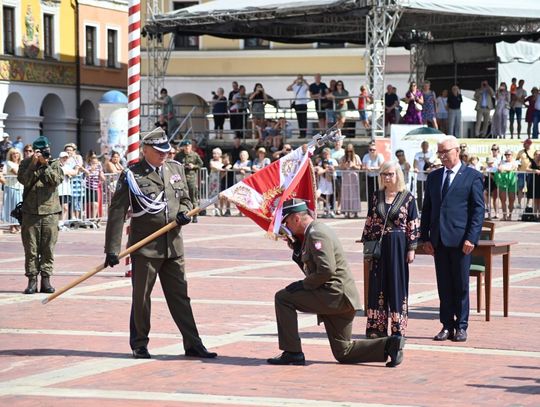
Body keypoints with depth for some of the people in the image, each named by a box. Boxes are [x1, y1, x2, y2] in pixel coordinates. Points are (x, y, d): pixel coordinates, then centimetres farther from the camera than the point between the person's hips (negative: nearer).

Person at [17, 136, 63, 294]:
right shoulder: (26, 163, 6)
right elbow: (24, 180, -10)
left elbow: (57, 180, -10)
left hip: (50, 212, 1)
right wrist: (34, 164, -13)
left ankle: (46, 279, 8)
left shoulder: (54, 164, 7)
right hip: (30, 212, -1)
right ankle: (32, 280, 6)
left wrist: (45, 165, -11)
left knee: (48, 248, 2)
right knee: (31, 248, 0)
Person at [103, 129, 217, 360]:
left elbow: (185, 198, 24)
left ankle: (193, 344, 11)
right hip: (145, 246, -5)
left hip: (174, 245, 5)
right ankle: (139, 345, 17)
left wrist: (184, 212, -2)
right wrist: (112, 250, -13)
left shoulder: (176, 169, 10)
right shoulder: (132, 175, -7)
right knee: (141, 297, 5)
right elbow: (117, 213, -8)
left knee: (180, 295, 8)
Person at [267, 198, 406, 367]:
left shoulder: (316, 234, -14)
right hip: (341, 301, 10)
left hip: (336, 295, -10)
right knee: (343, 353, 12)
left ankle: (293, 353, -6)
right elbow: (311, 267, 23)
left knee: (283, 298, -8)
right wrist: (296, 247, 10)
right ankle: (389, 345, 2)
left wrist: (304, 284, -14)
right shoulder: (318, 229, 18)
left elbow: (327, 270, -26)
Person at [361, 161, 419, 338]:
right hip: (378, 245, 3)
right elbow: (369, 222, 11)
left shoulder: (408, 198, -3)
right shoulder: (376, 197, 7)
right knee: (377, 285, 5)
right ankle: (376, 327, 11)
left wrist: (412, 249, -6)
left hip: (398, 246, -3)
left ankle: (398, 328, 8)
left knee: (397, 285, 1)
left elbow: (413, 226, -3)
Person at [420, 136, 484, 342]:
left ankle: (461, 326, 9)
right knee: (444, 286, 7)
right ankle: (447, 326, 12)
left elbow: (478, 210, -4)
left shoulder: (472, 176, 0)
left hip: (460, 240, -4)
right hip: (439, 240, 4)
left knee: (461, 285, 1)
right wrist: (425, 237, 6)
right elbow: (427, 209, 14)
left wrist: (471, 238, -12)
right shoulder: (433, 177, 14)